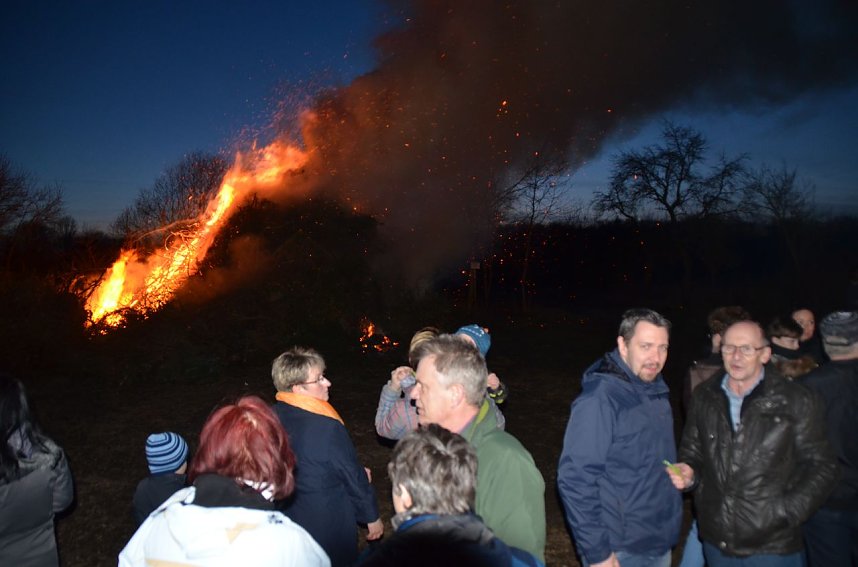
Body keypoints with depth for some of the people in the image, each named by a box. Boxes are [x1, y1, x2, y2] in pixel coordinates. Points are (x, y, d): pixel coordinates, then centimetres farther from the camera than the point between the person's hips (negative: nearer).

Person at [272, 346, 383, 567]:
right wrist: (372, 517, -3)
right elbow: (353, 476, -19)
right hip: (329, 523, -6)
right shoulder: (327, 427, -30)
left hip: (287, 516, 6)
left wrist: (357, 471, 9)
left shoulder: (275, 416, -8)